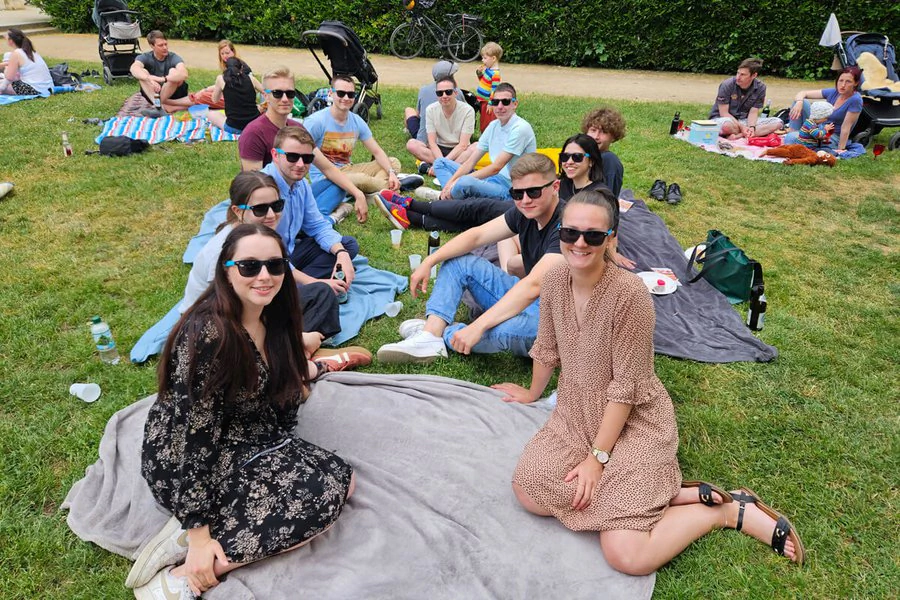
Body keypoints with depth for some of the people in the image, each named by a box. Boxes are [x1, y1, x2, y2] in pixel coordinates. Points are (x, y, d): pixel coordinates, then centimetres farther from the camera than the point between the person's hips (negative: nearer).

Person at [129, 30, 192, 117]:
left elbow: (184, 74, -36)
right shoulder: (145, 57, -9)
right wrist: (149, 79, -51)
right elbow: (134, 69, -31)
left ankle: (158, 104, -28)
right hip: (153, 94, 2)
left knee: (173, 72, -26)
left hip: (172, 94, -2)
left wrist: (162, 79, -48)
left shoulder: (173, 57, -14)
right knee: (142, 72, -22)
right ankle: (160, 106, -38)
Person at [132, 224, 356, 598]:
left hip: (249, 444, 8)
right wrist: (198, 531, -24)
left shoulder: (275, 318, -1)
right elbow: (193, 434, -26)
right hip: (182, 463, -8)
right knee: (325, 495, -22)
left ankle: (215, 520, -8)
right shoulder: (208, 333, -26)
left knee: (340, 479, -10)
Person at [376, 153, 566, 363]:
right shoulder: (525, 212, 0)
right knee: (458, 262, 4)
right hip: (526, 299, 8)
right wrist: (429, 261, -9)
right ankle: (430, 334, -17)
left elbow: (534, 285, -35)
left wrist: (478, 326, -41)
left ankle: (442, 333, -10)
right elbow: (477, 235, 4)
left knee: (509, 330, -41)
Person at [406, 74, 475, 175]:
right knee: (411, 144, -23)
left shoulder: (467, 110, -12)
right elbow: (432, 142, -11)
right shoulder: (431, 109, -5)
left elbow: (463, 145, -18)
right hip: (439, 150, 2)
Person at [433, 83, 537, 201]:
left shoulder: (520, 128, -14)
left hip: (510, 188, -9)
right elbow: (471, 161, 9)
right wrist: (451, 182, -8)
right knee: (441, 163, 11)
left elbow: (496, 167, -19)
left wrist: (458, 181, -20)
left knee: (464, 183, -38)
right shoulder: (493, 126, 11)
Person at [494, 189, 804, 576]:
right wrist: (532, 394, 26)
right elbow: (547, 349, 12)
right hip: (576, 415, 7)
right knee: (529, 493, -15)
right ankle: (661, 493, 2)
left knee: (627, 556, -18)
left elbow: (626, 387, -20)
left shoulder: (629, 293, -25)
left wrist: (598, 457, -17)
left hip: (632, 423, -7)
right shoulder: (555, 279, -5)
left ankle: (733, 510, 7)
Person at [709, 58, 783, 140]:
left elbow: (753, 112, -3)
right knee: (728, 126, -43)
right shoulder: (727, 85, -15)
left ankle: (738, 135, -26)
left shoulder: (760, 87, -5)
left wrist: (752, 127, -24)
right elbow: (724, 113, -14)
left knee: (778, 122, -14)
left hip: (744, 120, 5)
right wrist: (741, 127, -23)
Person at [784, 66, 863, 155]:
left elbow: (846, 127, -19)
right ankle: (793, 132, -9)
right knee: (803, 102, -10)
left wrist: (840, 149, -18)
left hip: (833, 139, -7)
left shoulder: (855, 100, -18)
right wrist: (799, 102, -24)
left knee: (791, 139, -31)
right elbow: (803, 93, -2)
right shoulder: (833, 92, -1)